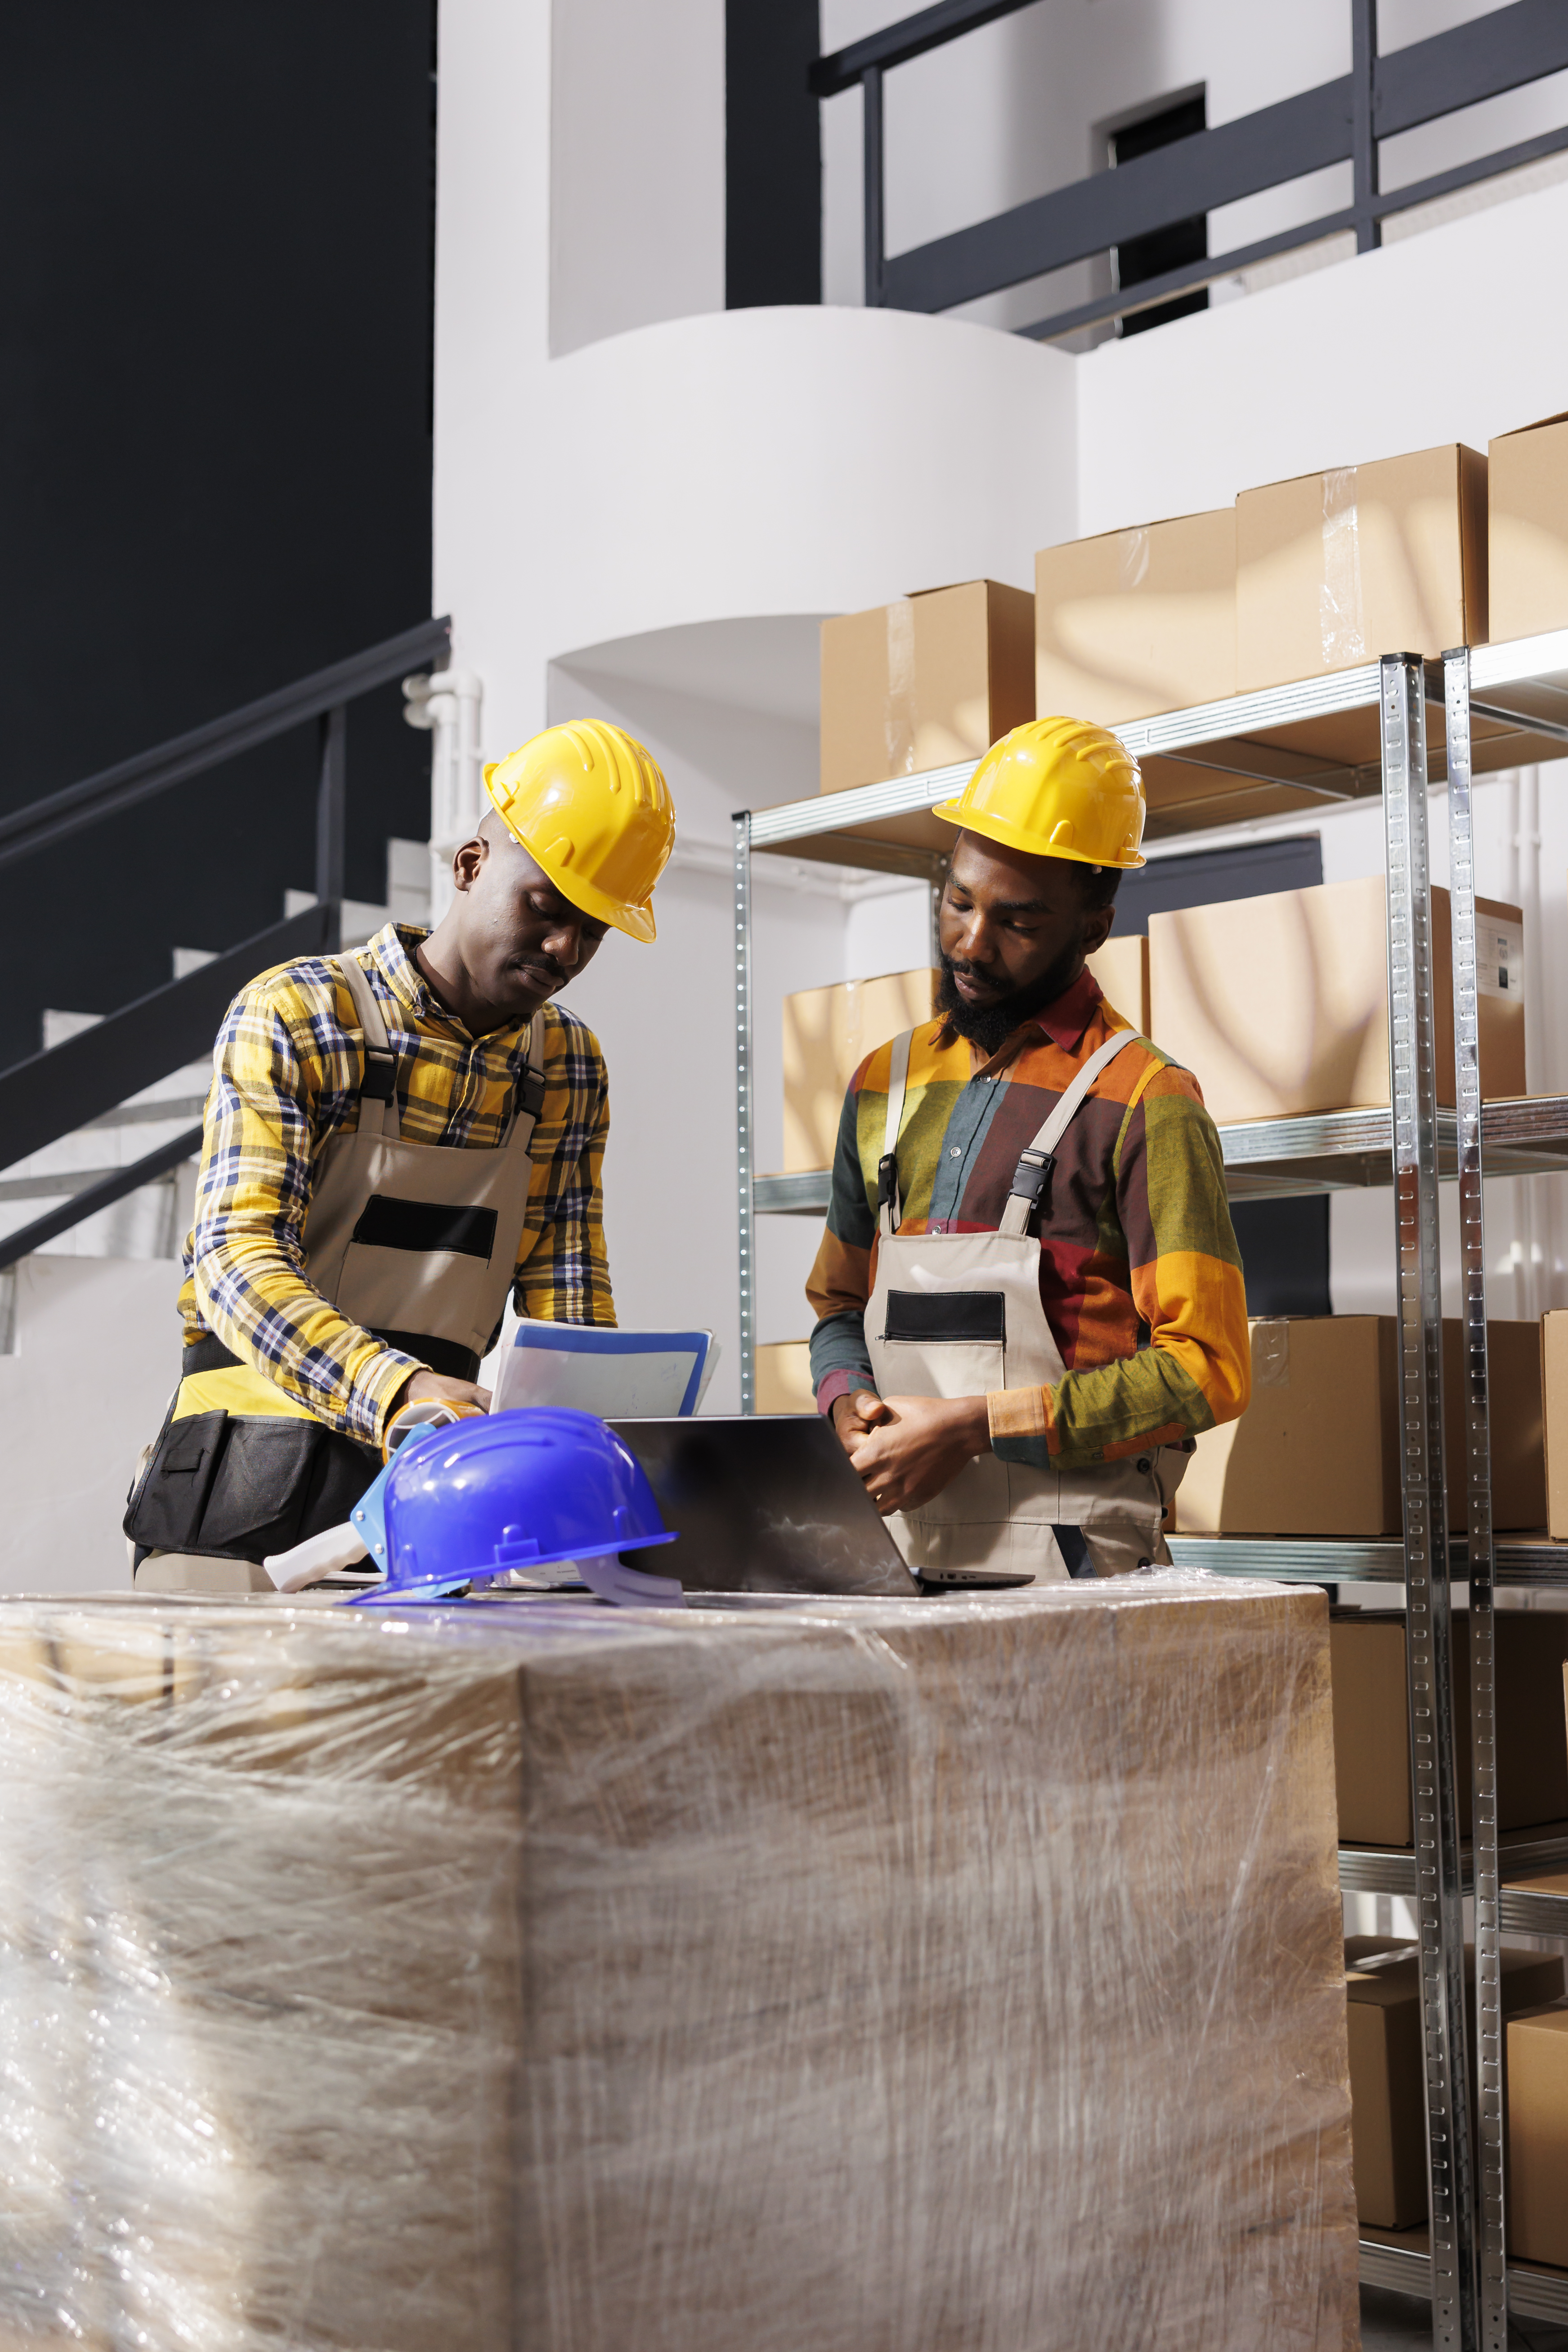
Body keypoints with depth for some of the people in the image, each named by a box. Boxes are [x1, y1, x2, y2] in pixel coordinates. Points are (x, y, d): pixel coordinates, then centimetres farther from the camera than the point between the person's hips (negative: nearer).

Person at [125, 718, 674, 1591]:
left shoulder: (571, 1064, 12)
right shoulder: (293, 1016, -6)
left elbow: (565, 1293, 9)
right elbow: (238, 1259, -16)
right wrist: (396, 1389, -33)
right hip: (260, 1464, -4)